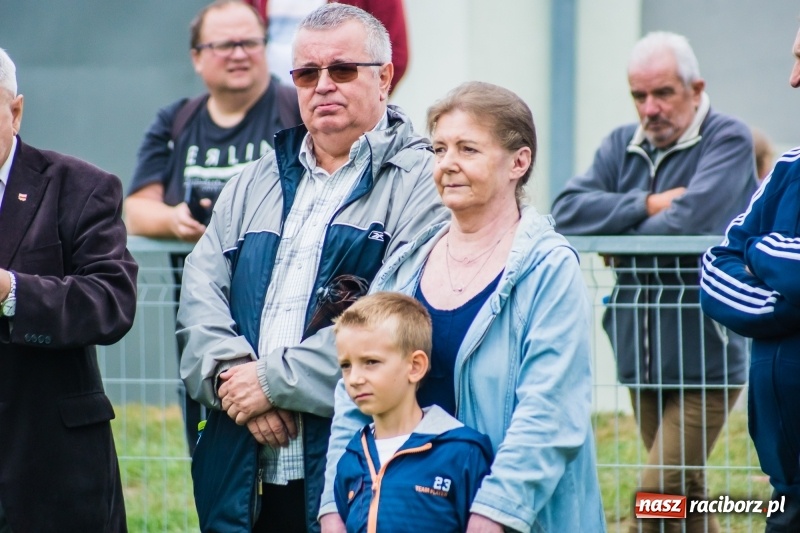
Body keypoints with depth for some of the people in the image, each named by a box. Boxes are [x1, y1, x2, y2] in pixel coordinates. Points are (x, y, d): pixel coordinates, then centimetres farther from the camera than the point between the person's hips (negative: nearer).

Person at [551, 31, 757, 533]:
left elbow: (690, 220, -23)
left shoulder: (728, 139, -7)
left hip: (706, 356, -7)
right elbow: (567, 211, -2)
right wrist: (647, 206, -13)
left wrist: (621, 238, -6)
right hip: (642, 356, 7)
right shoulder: (623, 146, 12)